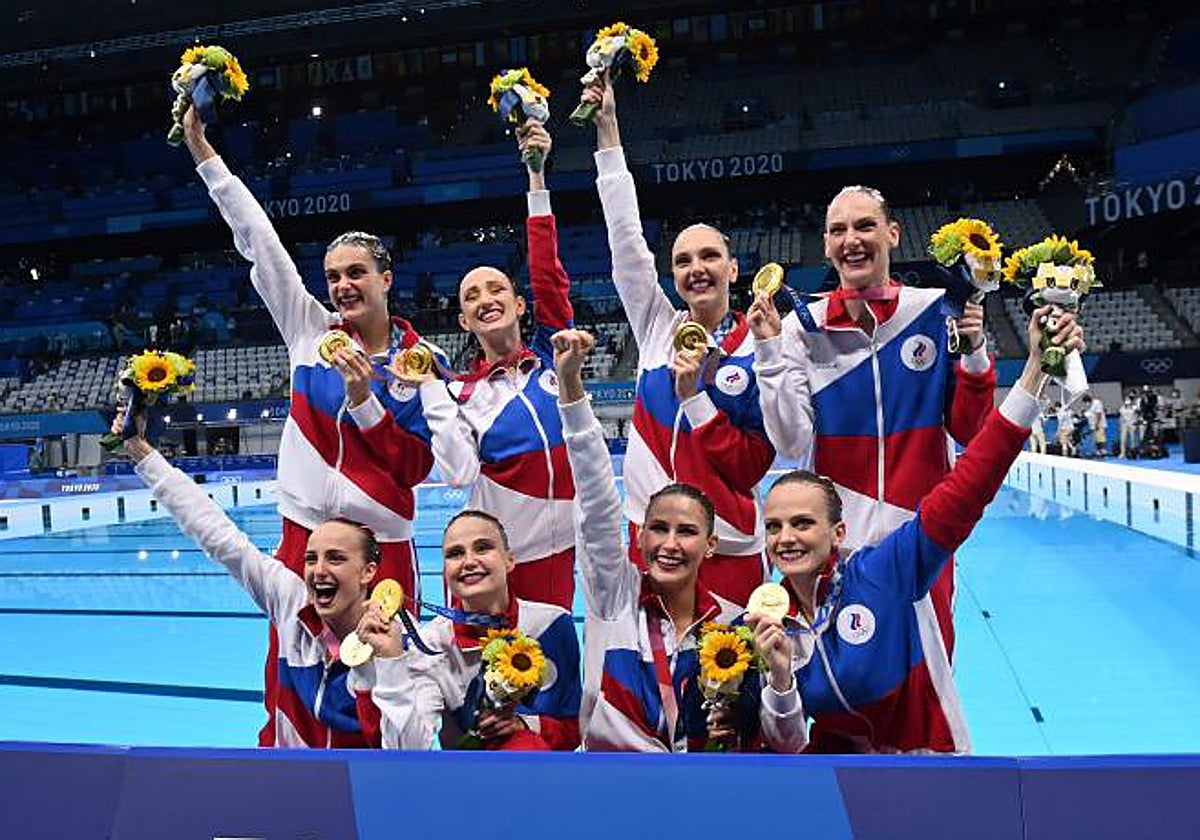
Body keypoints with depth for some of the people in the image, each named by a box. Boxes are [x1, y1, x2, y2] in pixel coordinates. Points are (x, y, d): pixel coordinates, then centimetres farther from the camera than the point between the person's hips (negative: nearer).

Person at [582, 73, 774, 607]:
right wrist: (607, 128, 0)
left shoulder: (758, 352, -5)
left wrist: (695, 396, -17)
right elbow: (625, 236, 0)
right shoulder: (658, 328, 3)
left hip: (727, 553, -3)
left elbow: (752, 466, -7)